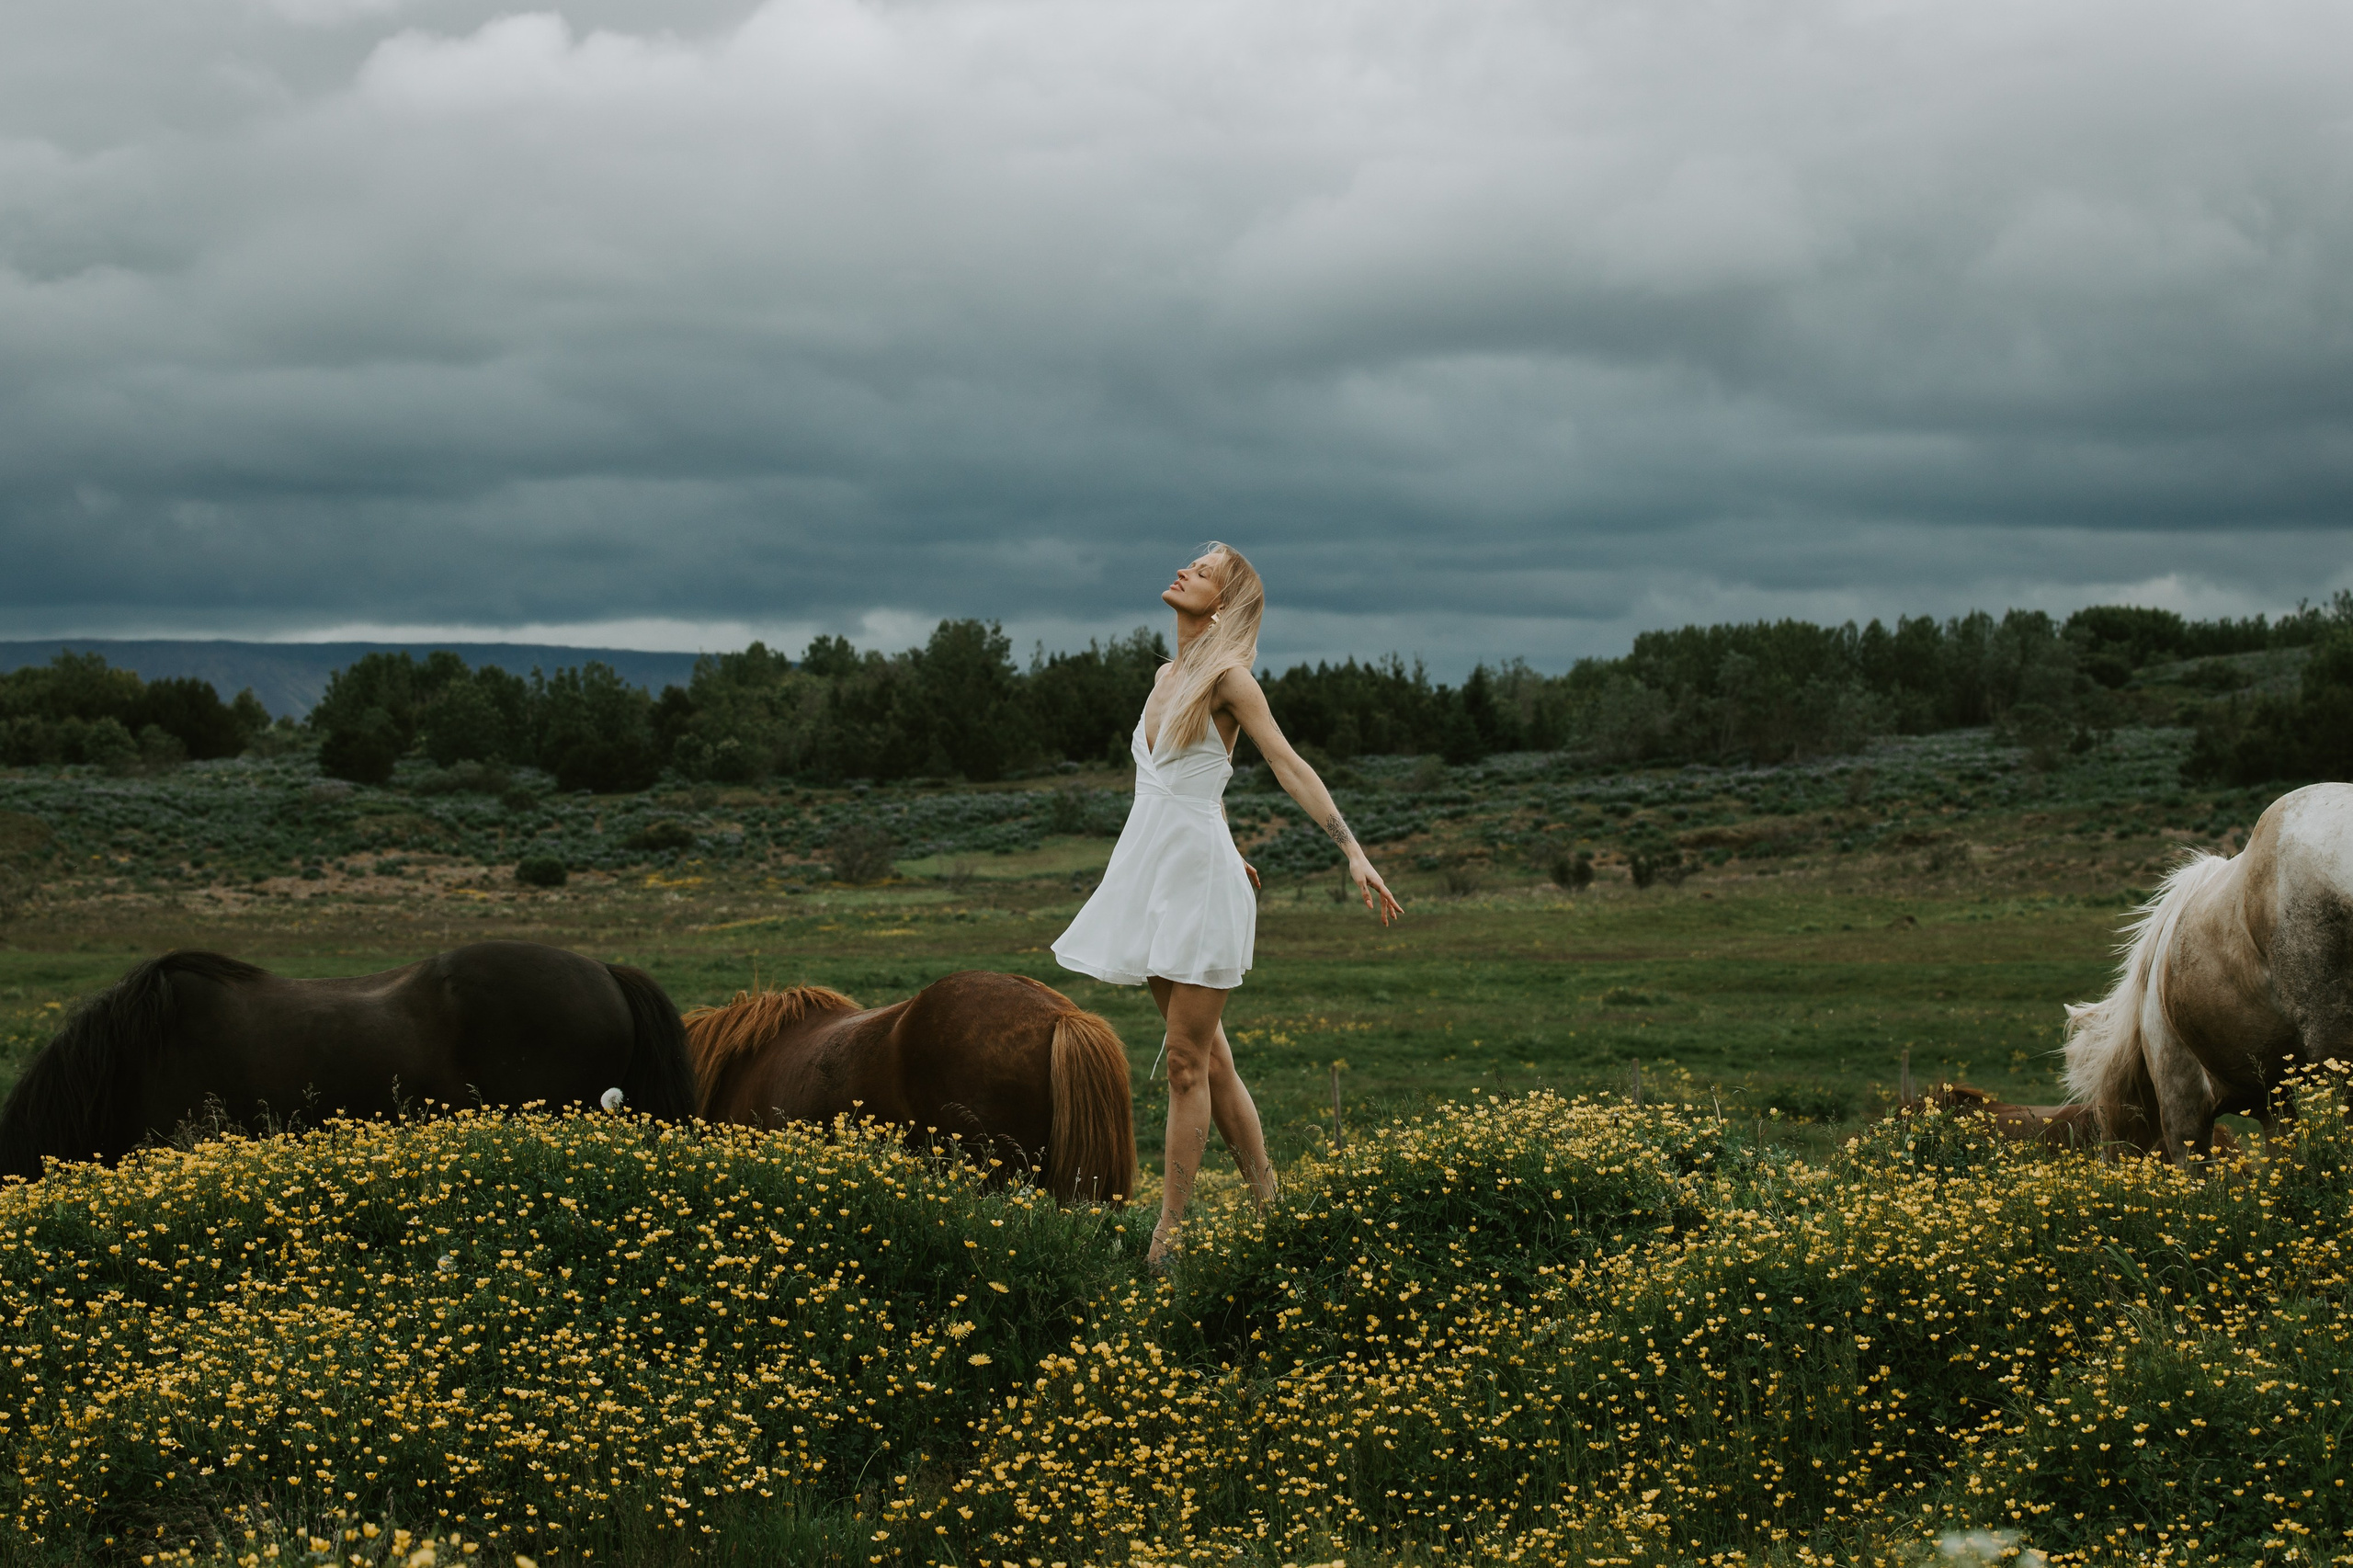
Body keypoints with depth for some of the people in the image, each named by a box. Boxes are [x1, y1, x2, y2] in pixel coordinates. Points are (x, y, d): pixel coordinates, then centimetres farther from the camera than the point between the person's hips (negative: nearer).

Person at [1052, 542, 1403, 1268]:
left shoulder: (1227, 677, -8)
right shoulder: (1166, 677, 14)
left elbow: (1290, 766, -13)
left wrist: (1354, 852, -20)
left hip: (1199, 881, -8)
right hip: (1152, 874, 8)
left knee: (1188, 1064, -5)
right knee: (1209, 1058, 9)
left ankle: (1168, 1236, -3)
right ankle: (1268, 1204, 16)